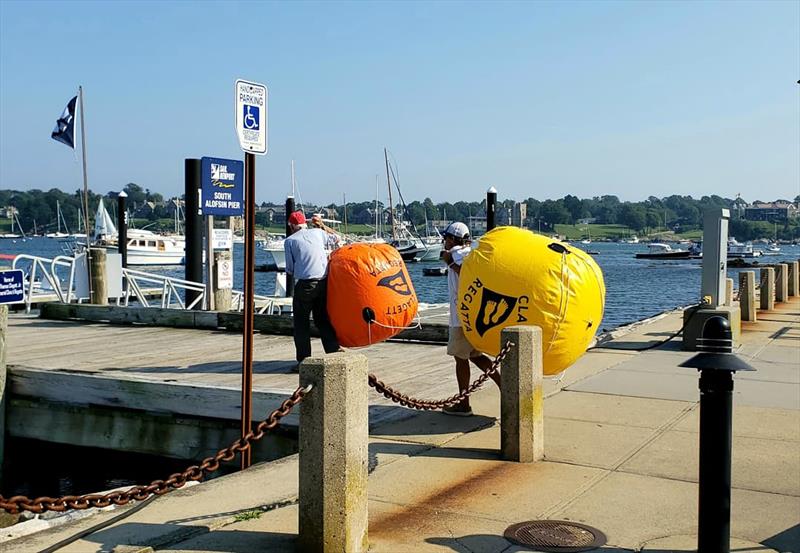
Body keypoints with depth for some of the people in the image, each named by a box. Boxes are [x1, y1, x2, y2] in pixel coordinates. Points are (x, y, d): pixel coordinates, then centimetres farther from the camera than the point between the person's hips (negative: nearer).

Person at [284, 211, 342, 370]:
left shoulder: (289, 240, 2)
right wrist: (323, 226, 36)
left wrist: (289, 275, 25)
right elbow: (336, 239, 27)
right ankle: (334, 349, 3)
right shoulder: (318, 233, 10)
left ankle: (303, 359, 3)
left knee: (301, 322, 6)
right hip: (323, 281, 4)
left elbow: (290, 270, 3)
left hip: (304, 284, -4)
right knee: (322, 319, 14)